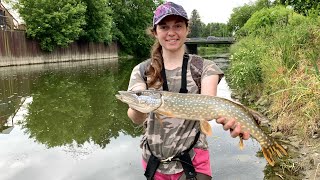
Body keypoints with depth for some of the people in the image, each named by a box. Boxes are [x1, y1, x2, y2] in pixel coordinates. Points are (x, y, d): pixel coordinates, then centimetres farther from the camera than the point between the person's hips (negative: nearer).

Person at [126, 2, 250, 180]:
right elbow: (137, 118, -16)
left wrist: (226, 116, -45)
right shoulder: (142, 71, -4)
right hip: (153, 161, 4)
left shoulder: (205, 67, -7)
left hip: (192, 162, -3)